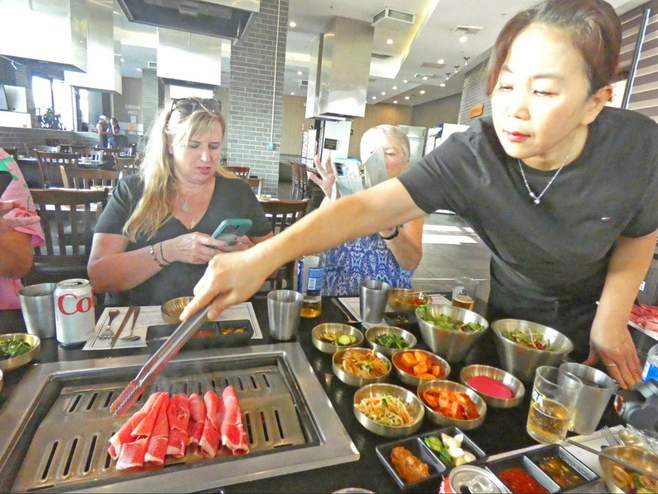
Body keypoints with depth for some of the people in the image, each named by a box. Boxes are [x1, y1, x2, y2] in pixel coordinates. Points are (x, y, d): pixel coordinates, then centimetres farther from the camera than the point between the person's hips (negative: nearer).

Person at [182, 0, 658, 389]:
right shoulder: (470, 156, -33)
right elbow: (367, 207, -43)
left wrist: (612, 318, -13)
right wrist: (262, 257, -54)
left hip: (587, 325, 2)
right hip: (510, 318, -1)